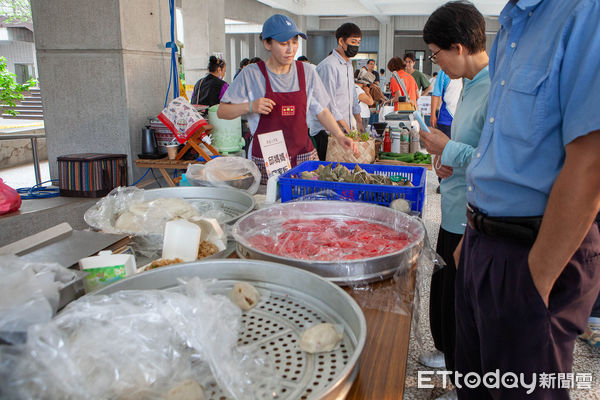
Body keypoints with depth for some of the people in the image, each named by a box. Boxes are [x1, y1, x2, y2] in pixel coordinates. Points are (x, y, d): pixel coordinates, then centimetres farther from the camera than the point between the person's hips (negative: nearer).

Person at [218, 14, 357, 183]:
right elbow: (222, 112, -1)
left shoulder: (307, 72, 5)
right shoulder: (251, 74, -4)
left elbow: (322, 111, 12)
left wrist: (340, 136, -2)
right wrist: (250, 106, -18)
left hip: (304, 155, 3)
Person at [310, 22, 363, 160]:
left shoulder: (349, 65, 17)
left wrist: (359, 121, 16)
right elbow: (328, 104, -17)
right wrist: (346, 128, -14)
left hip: (346, 129, 9)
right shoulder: (328, 66, -14)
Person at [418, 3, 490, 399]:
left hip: (473, 222, -10)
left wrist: (449, 149, -18)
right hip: (456, 214, 10)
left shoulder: (497, 90, -22)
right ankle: (450, 354, 46)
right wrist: (452, 159, 5)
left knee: (460, 304, 5)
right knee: (444, 290, 23)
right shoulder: (472, 85, 10)